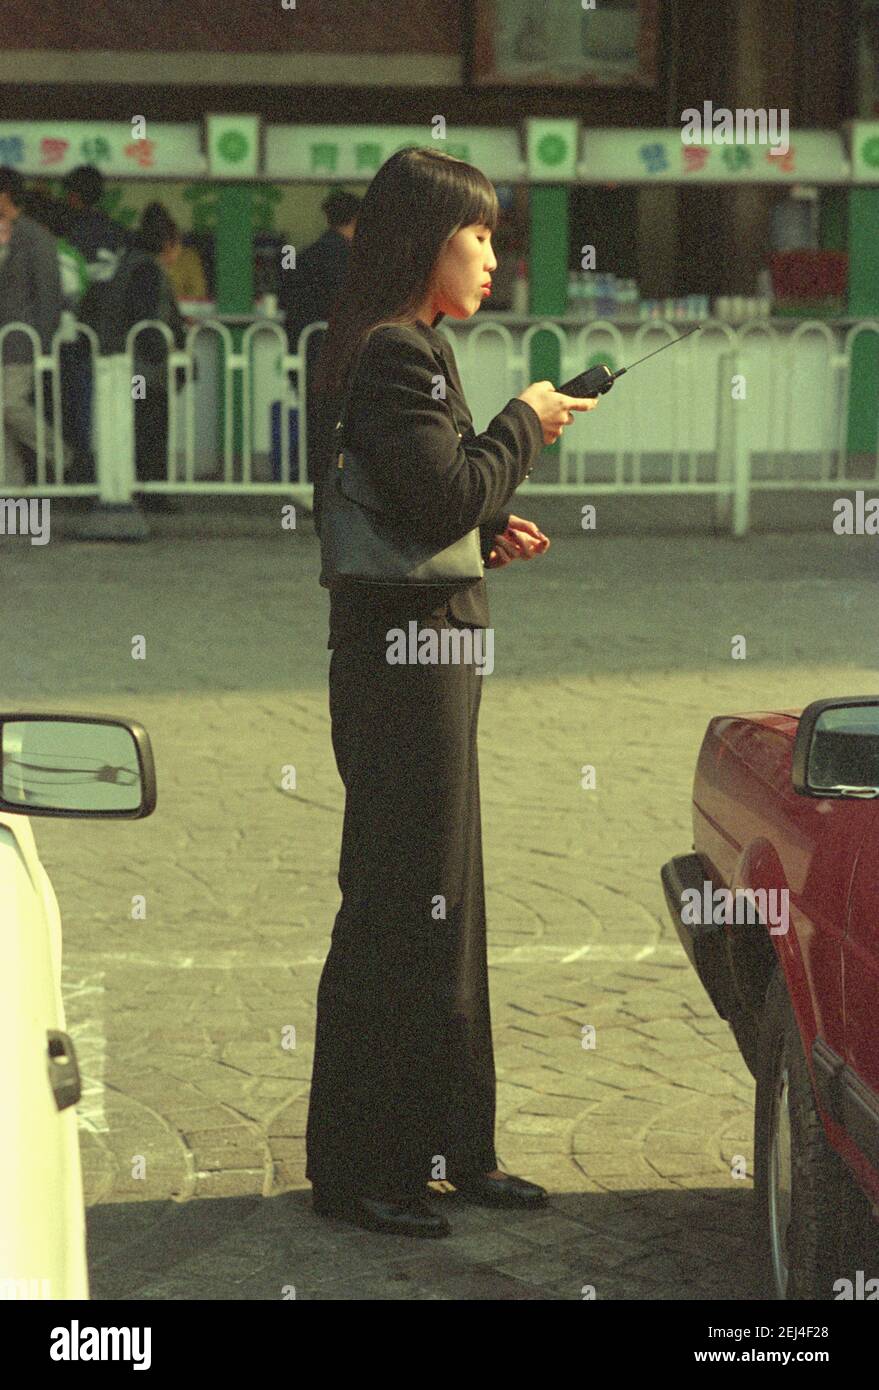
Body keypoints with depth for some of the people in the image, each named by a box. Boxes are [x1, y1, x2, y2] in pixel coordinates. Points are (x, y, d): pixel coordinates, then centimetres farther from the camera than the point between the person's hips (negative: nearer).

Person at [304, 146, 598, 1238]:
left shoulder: (399, 349, 17)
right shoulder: (396, 353, -15)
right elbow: (446, 498, -24)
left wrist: (487, 533, 7)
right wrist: (524, 424, -10)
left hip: (422, 647, 11)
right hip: (405, 653, -11)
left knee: (441, 906, 15)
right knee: (398, 912, -3)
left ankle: (448, 1148, 26)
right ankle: (356, 1169, 8)